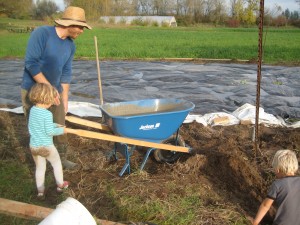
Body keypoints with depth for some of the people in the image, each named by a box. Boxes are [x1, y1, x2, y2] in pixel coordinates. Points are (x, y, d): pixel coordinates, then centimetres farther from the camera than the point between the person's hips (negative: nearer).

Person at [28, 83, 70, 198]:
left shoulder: (32, 110, 1)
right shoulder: (47, 114, -22)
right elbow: (49, 132, -21)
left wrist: (54, 125, 14)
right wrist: (61, 130, -6)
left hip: (33, 146, 6)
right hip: (46, 146, -6)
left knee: (40, 167, 19)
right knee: (57, 163, 18)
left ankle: (40, 191, 26)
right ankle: (60, 184, 32)